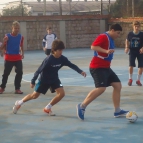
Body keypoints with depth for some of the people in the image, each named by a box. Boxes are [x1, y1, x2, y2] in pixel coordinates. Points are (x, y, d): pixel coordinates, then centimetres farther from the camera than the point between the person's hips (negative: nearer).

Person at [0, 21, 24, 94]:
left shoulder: (21, 37, 0)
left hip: (18, 57, 3)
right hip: (9, 58, -3)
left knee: (19, 72, -3)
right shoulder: (7, 36, -9)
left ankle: (17, 88, 7)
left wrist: (22, 53, 7)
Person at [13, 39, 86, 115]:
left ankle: (47, 108, 5)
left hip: (54, 79, 5)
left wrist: (80, 71, -25)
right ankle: (19, 103, 32)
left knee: (61, 93, -14)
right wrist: (33, 81, -19)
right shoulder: (48, 60, -31)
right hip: (44, 80, -5)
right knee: (35, 95, 7)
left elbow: (72, 65, -10)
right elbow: (39, 70, -25)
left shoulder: (63, 59, -17)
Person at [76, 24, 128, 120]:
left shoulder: (111, 39, 16)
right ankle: (82, 106, -11)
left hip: (105, 68, 10)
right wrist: (106, 51, -34)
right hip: (98, 67, -10)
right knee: (101, 88, -22)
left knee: (118, 85, 7)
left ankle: (117, 111, 13)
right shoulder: (103, 37, -13)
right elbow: (93, 47, -26)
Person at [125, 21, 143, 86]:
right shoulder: (130, 34, -5)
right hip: (132, 51, 0)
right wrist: (127, 47, -3)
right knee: (131, 65, -7)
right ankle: (130, 79, 14)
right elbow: (127, 41, 11)